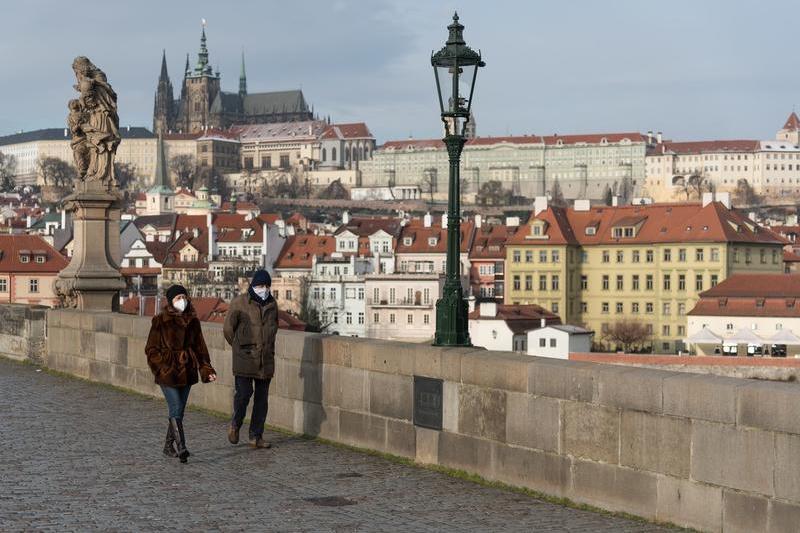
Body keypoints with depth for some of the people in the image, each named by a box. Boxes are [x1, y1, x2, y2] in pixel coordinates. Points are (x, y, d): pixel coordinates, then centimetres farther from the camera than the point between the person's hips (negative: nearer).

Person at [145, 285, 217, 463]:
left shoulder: (192, 321, 8)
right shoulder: (160, 321, -6)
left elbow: (199, 347, 11)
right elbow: (151, 349, -4)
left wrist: (207, 370, 2)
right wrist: (162, 368, -12)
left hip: (186, 372, 5)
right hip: (167, 373, -5)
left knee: (179, 411, 9)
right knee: (175, 410, -13)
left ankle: (169, 447, 21)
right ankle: (180, 448, -18)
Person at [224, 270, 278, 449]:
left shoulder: (272, 304, 11)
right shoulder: (240, 303, -5)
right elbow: (228, 328, 0)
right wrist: (239, 347, 6)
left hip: (266, 359, 5)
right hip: (245, 358, -5)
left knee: (262, 398, 5)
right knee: (243, 393, -13)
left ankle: (256, 436, 12)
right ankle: (235, 424, 14)